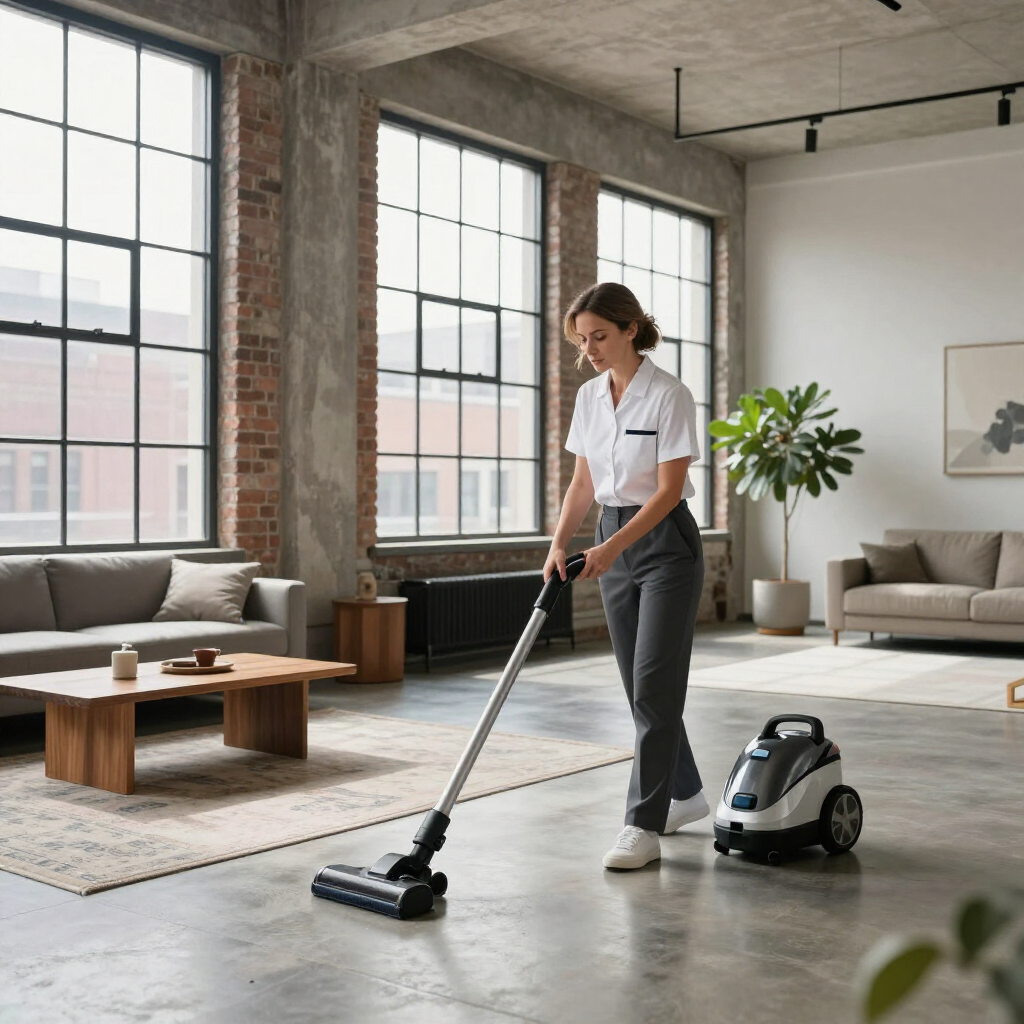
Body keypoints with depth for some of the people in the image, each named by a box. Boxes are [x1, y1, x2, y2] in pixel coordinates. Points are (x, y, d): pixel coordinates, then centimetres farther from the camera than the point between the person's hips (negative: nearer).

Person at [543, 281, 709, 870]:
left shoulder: (669, 395, -15)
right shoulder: (590, 397, 7)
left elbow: (669, 489, -19)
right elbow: (584, 482, 10)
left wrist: (612, 548, -26)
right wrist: (560, 543, -3)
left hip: (667, 543, -7)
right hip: (615, 542, 8)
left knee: (653, 684, -11)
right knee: (641, 684, 13)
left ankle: (644, 828, -7)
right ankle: (685, 794, 30)